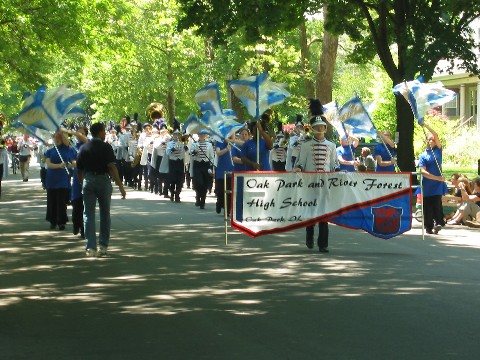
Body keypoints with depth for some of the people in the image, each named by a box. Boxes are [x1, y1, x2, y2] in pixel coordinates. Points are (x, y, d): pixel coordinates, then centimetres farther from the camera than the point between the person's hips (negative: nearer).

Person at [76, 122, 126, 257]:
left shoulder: (83, 148, 4)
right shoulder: (106, 147, -7)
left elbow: (79, 170, 8)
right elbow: (112, 167, -15)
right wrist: (120, 186, -15)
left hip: (88, 180, 2)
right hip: (103, 180, -2)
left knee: (89, 214, 4)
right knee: (105, 214, 11)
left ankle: (90, 247, -2)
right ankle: (103, 246, 13)